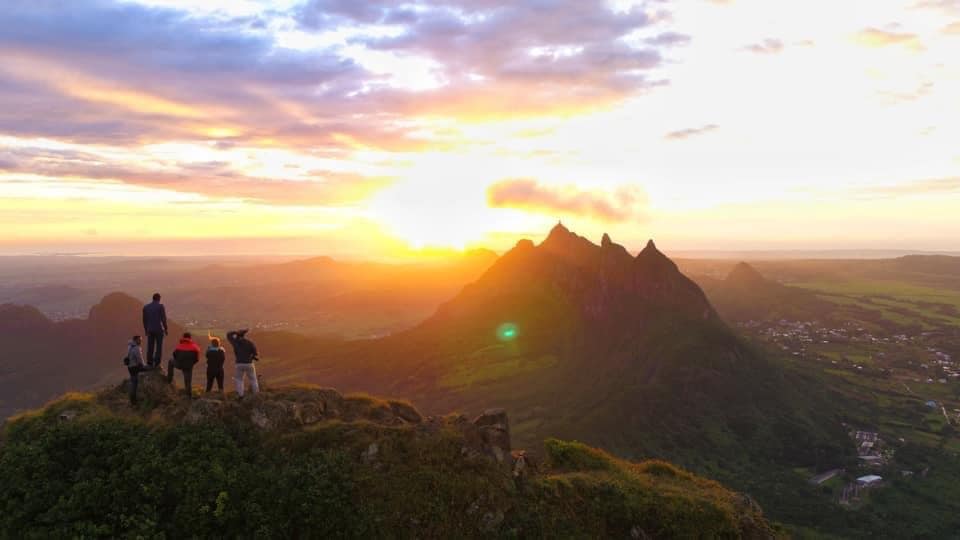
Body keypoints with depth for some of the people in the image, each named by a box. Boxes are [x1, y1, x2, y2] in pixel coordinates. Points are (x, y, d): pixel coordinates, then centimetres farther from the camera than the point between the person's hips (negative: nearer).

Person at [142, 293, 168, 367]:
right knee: (159, 347, 2)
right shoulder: (161, 306, -9)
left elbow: (144, 319, 9)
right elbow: (164, 318, -11)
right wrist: (165, 329, -2)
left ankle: (150, 364, 10)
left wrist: (146, 329, 19)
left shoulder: (146, 307, 5)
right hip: (159, 329, -4)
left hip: (150, 330, 4)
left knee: (150, 347, 8)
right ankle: (157, 364, -1)